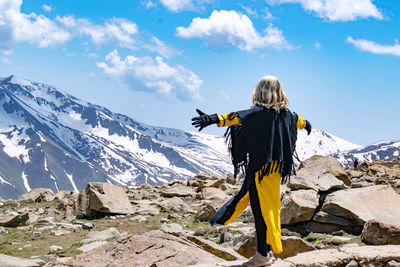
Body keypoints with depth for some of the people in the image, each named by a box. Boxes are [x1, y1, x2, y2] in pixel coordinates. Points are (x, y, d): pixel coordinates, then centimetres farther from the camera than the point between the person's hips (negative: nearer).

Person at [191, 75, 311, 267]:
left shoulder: (260, 112, -15)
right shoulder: (284, 112, 9)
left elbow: (239, 117, -33)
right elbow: (296, 120, 32)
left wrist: (213, 119, -45)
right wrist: (306, 124, 56)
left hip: (260, 167, -8)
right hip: (276, 167, 8)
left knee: (261, 208, -3)